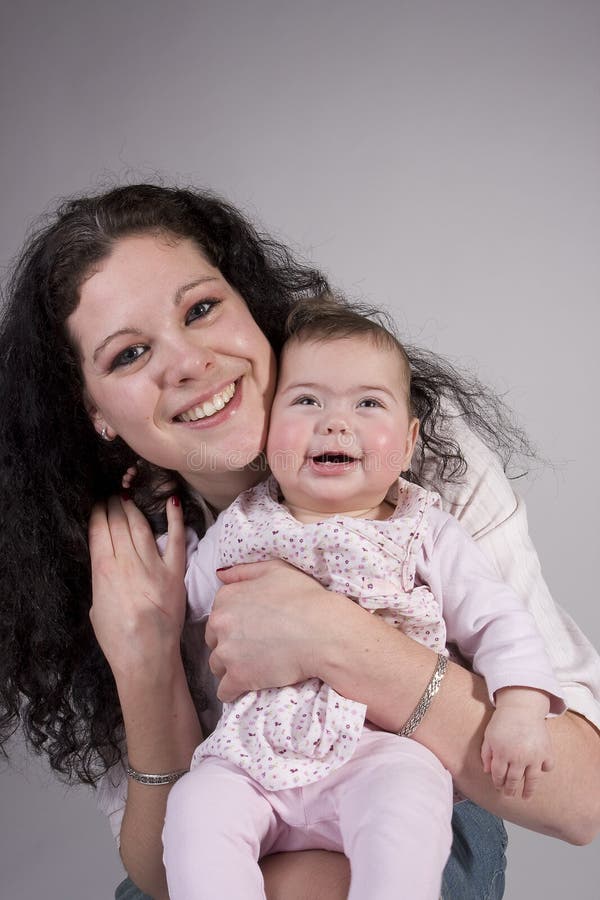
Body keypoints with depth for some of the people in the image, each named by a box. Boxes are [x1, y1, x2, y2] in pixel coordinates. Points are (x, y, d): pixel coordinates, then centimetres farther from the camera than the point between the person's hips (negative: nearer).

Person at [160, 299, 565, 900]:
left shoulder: (426, 533, 6)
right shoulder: (238, 528, 11)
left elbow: (496, 621, 6)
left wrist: (521, 709, -9)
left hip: (385, 748, -2)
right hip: (254, 757, 3)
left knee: (406, 802, -32)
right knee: (194, 809, -22)